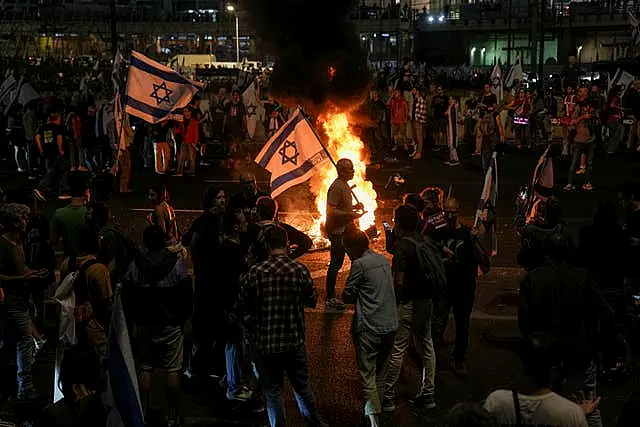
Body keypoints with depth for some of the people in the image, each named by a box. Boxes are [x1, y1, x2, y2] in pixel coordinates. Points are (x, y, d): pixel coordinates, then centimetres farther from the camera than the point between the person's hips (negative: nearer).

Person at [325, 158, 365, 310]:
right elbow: (331, 210, -24)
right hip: (337, 231, -10)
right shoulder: (337, 187, -18)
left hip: (345, 230, 10)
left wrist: (354, 206, 9)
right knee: (335, 264, -4)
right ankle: (330, 299, 3)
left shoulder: (345, 185, 14)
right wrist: (351, 214, -25)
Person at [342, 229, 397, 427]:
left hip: (369, 328, -7)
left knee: (367, 374, -3)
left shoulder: (360, 264, -12)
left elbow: (347, 296, -7)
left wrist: (356, 296, 12)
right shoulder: (384, 260, 11)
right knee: (380, 373, 18)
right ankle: (376, 409, 27)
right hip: (390, 325, 7)